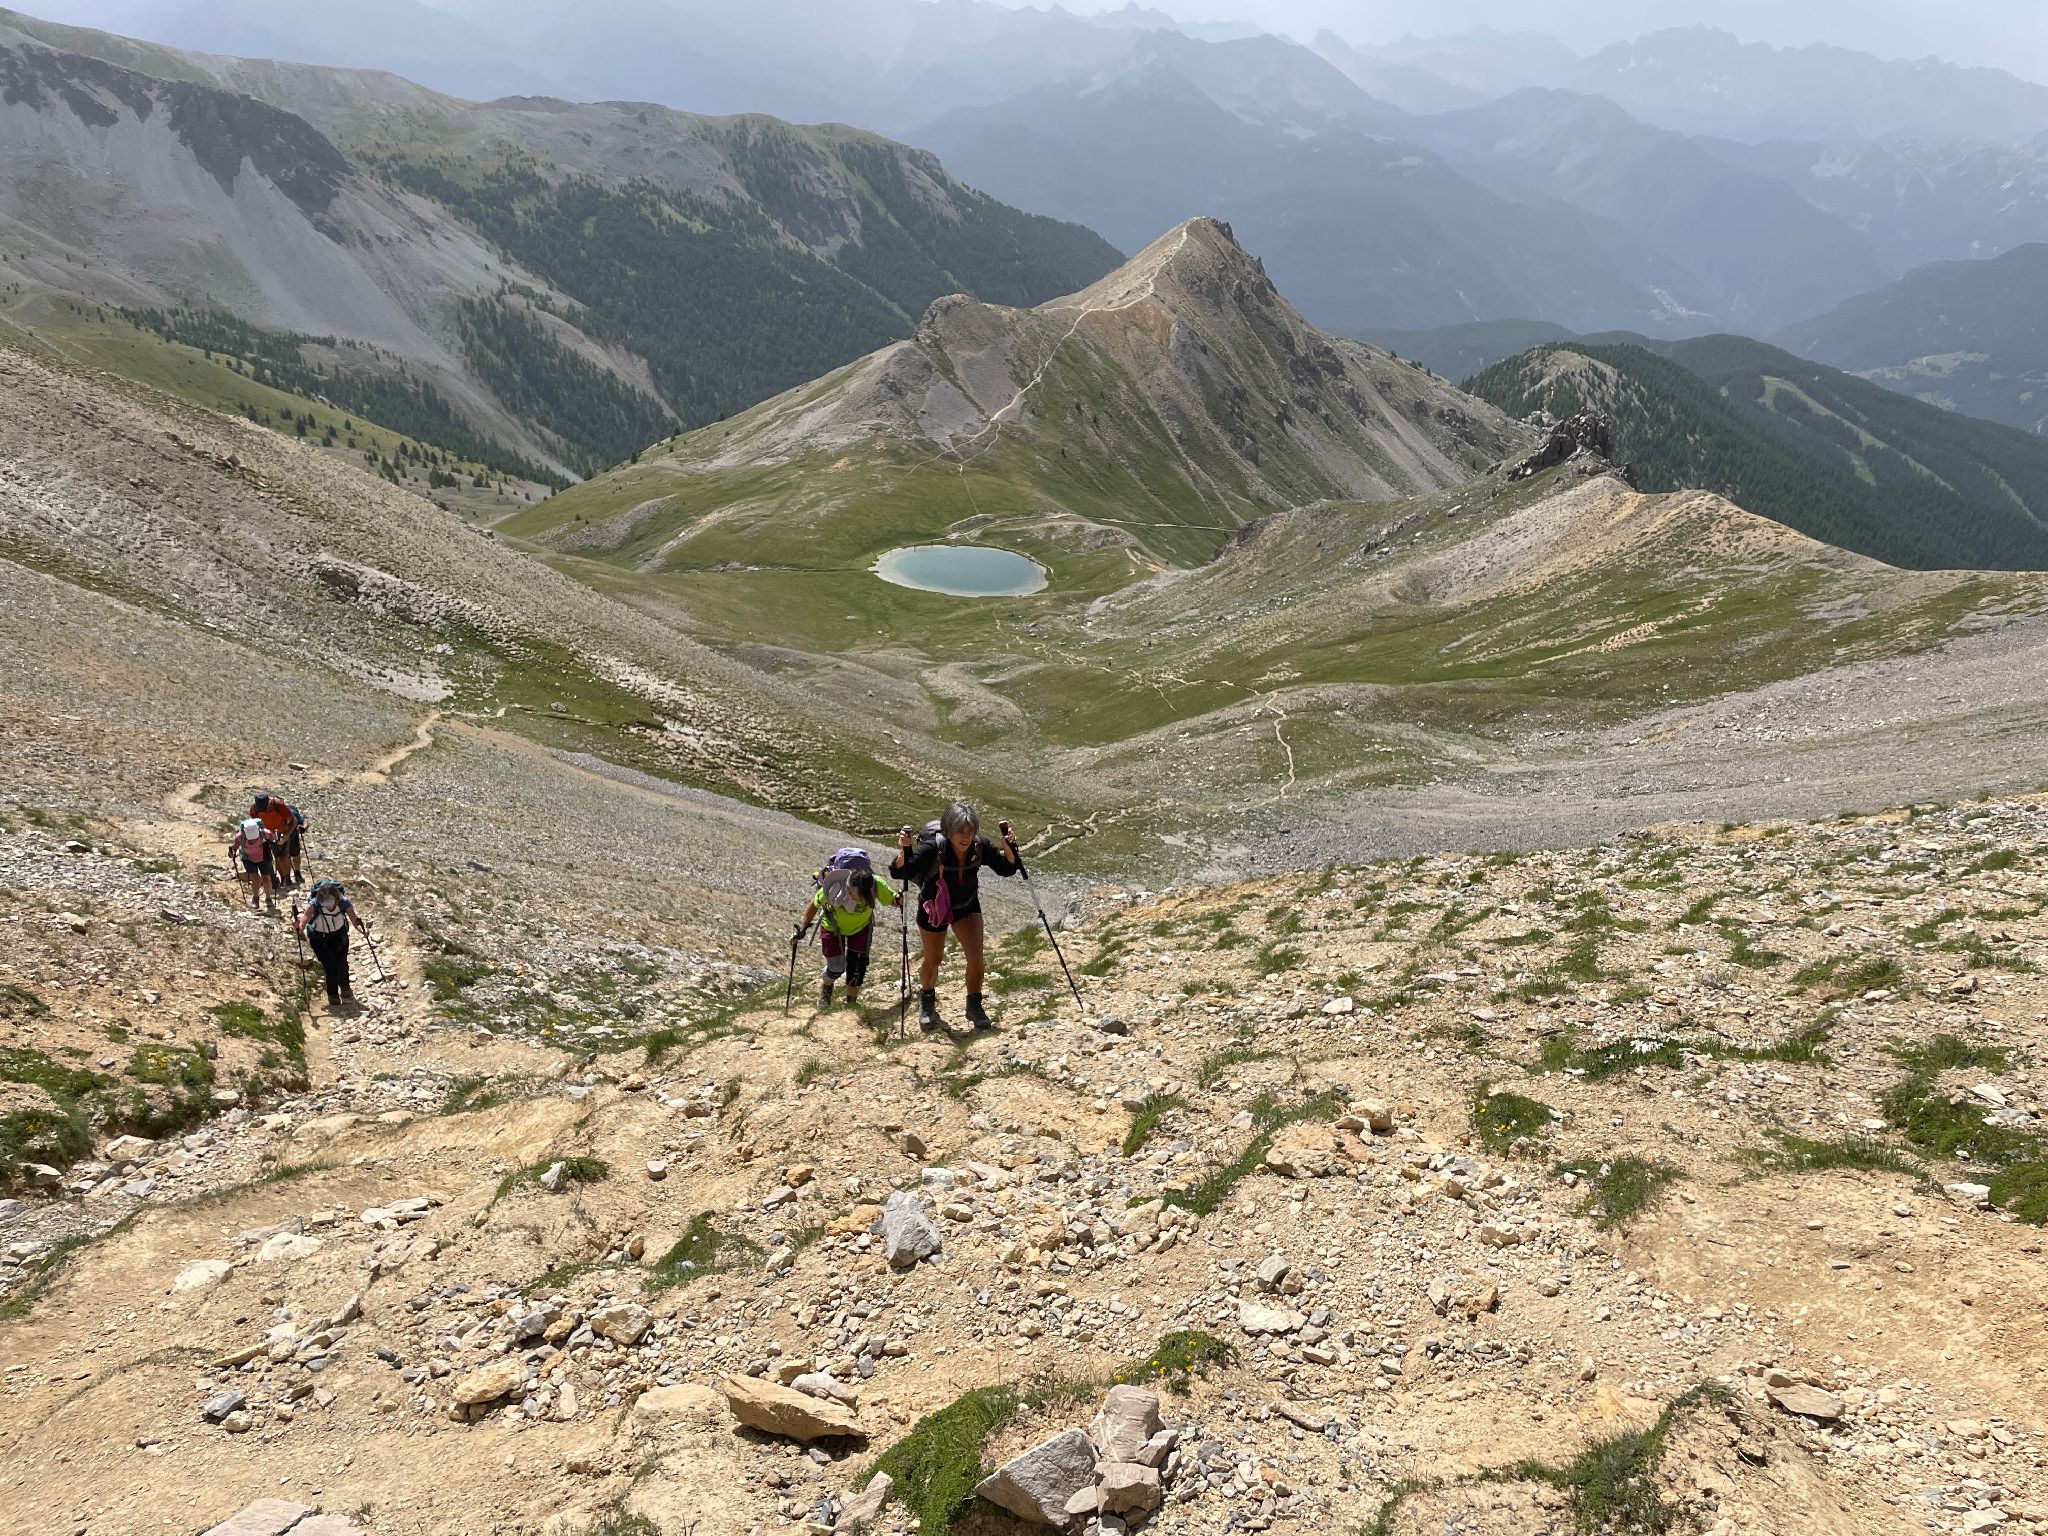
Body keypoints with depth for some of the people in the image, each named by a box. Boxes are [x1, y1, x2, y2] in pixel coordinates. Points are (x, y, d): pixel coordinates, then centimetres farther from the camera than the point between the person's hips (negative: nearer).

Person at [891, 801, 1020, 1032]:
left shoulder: (980, 846, -25)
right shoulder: (933, 847, -33)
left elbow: (1007, 870, -13)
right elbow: (900, 872, -30)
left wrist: (1008, 846, -32)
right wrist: (904, 850, -49)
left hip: (967, 906, 2)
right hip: (934, 907, -2)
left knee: (976, 958, -11)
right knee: (933, 960, 15)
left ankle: (974, 1006, 14)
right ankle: (927, 1001, 46)